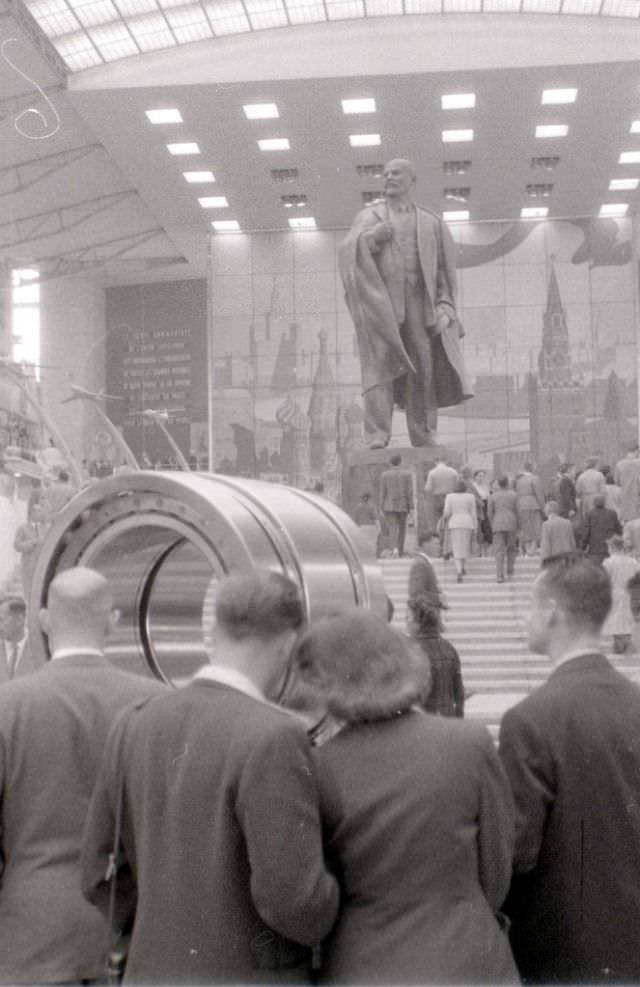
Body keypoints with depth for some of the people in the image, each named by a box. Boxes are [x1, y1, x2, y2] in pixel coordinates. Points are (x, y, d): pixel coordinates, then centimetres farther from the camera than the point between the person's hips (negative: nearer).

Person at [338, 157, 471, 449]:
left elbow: (445, 269, 13)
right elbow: (347, 253, -1)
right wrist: (371, 237, -20)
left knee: (423, 370, -4)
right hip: (381, 302, -1)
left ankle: (424, 441, 0)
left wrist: (444, 308, -1)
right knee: (381, 367, -12)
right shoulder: (369, 217, 15)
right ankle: (377, 437, -16)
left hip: (419, 304, 2)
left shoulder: (431, 223, 18)